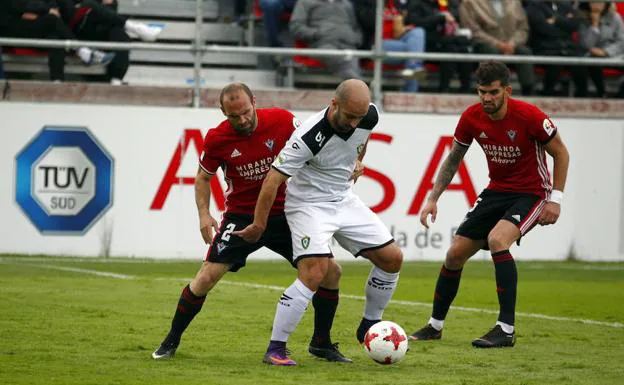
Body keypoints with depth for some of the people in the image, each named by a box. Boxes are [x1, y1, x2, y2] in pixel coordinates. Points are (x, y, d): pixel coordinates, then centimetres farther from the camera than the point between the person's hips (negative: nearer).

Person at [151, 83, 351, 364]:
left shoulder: (283, 121, -14)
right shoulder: (217, 139, -12)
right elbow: (203, 176, 5)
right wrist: (204, 213, -9)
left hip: (284, 213, 1)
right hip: (241, 215, -1)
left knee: (330, 272, -4)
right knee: (208, 275, -15)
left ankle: (321, 343, 14)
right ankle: (171, 341, 4)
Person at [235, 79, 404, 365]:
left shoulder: (369, 116, -12)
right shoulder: (309, 137, -31)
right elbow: (273, 180, -24)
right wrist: (258, 226, -19)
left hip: (344, 200, 7)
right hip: (309, 204, -7)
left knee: (392, 258, 3)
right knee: (314, 274, -24)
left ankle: (369, 326, 23)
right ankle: (275, 348, -16)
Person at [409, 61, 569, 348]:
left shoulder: (528, 116, -22)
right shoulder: (471, 118, -8)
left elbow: (561, 153, -9)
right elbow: (453, 159, 9)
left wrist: (555, 199, -15)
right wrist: (433, 199, 4)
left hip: (531, 194, -6)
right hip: (496, 191, 6)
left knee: (497, 239, -31)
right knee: (455, 253, 1)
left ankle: (506, 329, -27)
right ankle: (435, 326, 22)